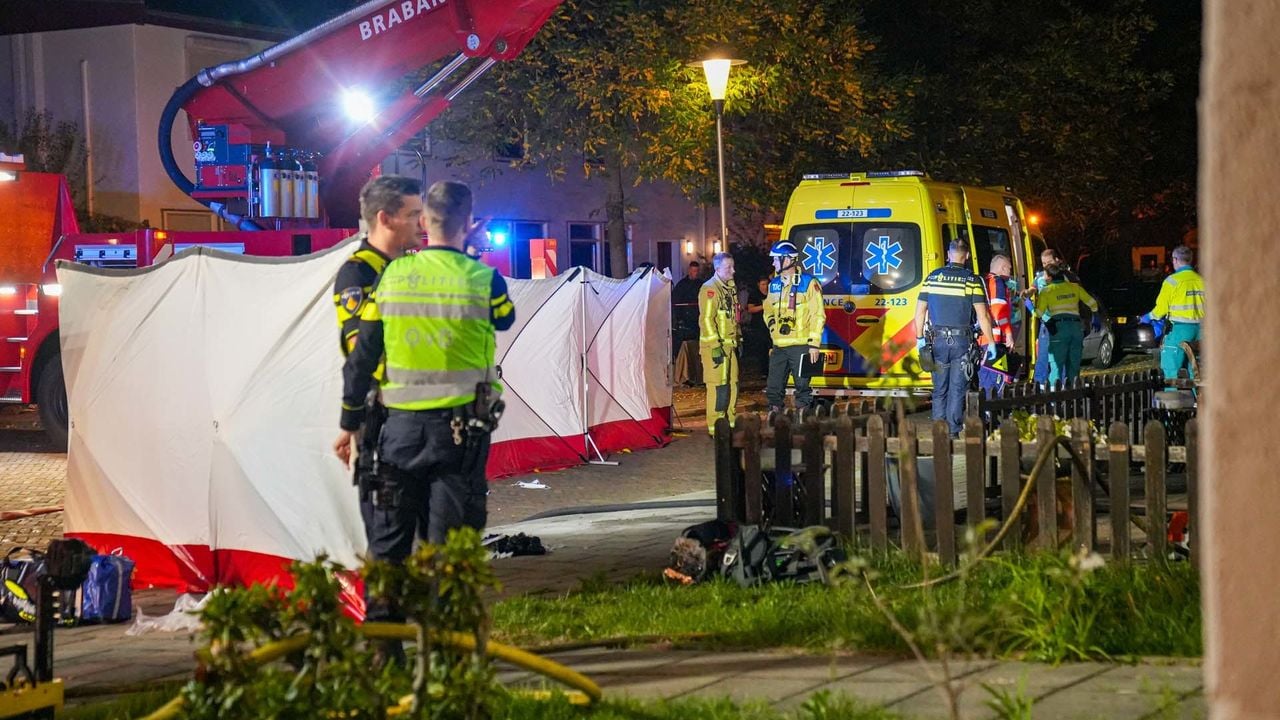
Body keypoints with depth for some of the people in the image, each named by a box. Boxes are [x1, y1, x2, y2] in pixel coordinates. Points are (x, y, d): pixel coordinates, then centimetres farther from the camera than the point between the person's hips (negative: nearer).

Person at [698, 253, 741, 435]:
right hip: (715, 346, -9)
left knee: (732, 383, 13)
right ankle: (716, 427, -5)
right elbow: (707, 319, -19)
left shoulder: (730, 288, 15)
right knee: (718, 386, -8)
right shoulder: (710, 289, -13)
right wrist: (715, 346, -22)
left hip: (730, 344, 9)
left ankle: (730, 422, 23)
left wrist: (739, 339, 21)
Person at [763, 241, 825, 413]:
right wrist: (773, 326, 7)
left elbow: (817, 315, -9)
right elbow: (768, 310, 28)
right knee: (773, 389, 8)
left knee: (802, 387, -1)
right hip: (779, 347, 6)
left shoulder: (808, 283, -7)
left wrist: (814, 344, -13)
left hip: (801, 347, -6)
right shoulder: (774, 284, 13)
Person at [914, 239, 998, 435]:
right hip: (962, 341, -2)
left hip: (937, 340, 2)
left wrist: (920, 338, 14)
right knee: (957, 389, 4)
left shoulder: (933, 277, 3)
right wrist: (991, 343, 0)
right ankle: (953, 431, 2)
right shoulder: (971, 280, -6)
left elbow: (920, 312, 6)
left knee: (939, 389, 11)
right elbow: (983, 316, -7)